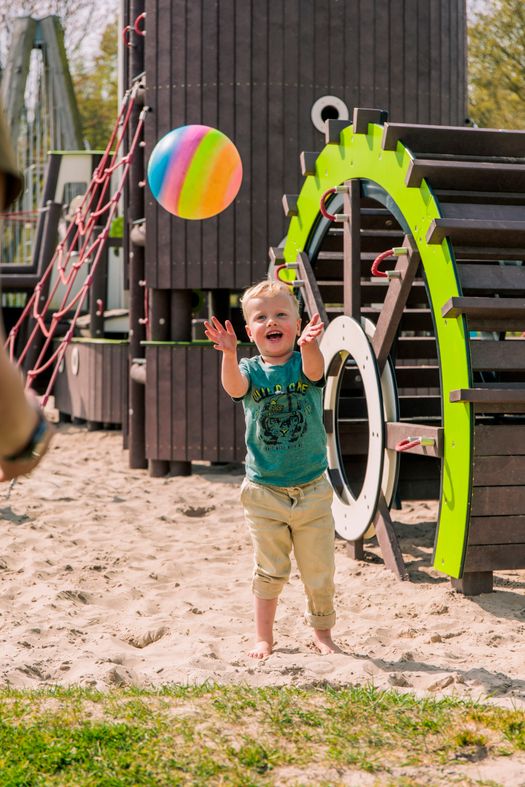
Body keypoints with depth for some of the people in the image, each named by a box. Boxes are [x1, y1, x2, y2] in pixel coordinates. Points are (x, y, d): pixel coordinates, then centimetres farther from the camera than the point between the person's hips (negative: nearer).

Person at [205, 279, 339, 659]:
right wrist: (229, 355, -46)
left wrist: (309, 344, -51)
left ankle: (323, 633, 28)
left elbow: (314, 371, -28)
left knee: (319, 571, 9)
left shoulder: (303, 363, -4)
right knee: (269, 571, 8)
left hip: (313, 489, 0)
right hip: (263, 491, 0)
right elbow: (235, 387, -25)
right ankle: (264, 637, 22)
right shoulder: (250, 370, -2)